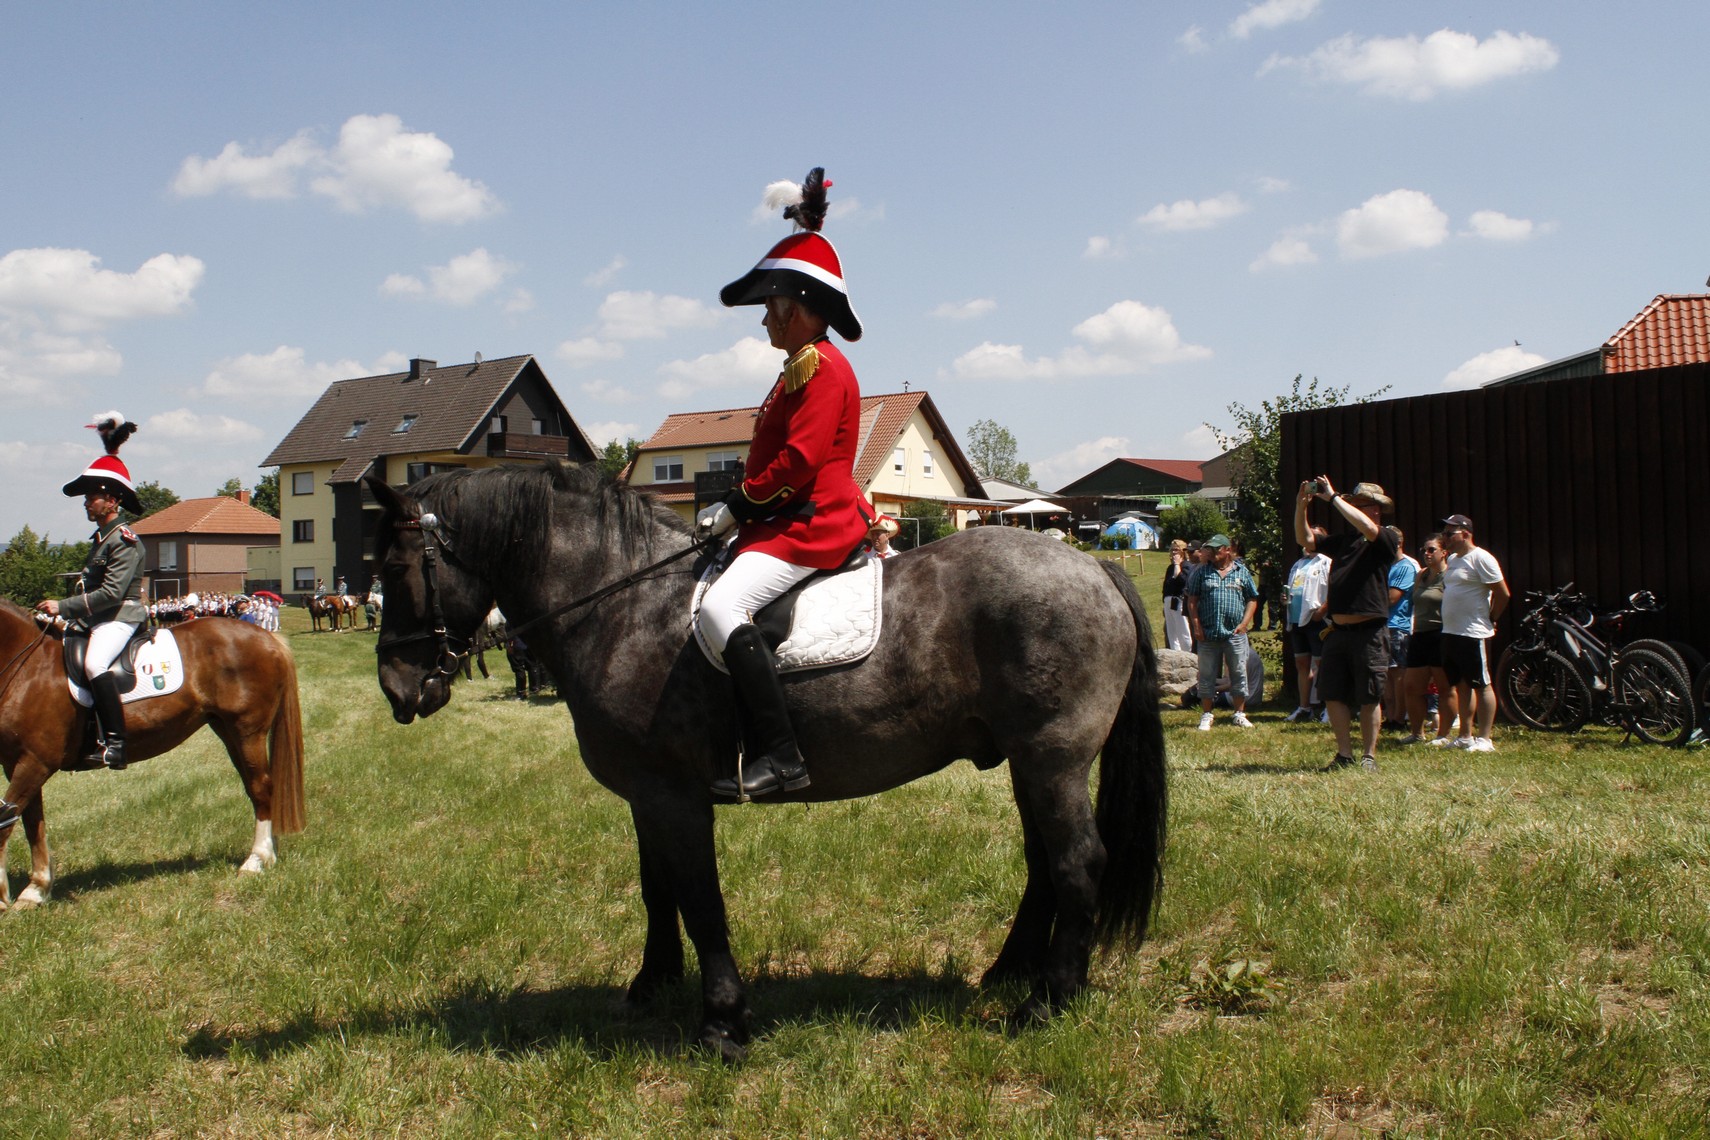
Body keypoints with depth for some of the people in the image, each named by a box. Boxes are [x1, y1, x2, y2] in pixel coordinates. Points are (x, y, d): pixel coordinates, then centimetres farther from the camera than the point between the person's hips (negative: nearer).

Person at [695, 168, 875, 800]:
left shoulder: (823, 368, -11)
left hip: (812, 523, -11)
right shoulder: (798, 369, 22)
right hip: (791, 519, 11)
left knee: (721, 607, -28)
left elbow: (799, 460, -20)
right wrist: (735, 506, 10)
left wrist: (740, 503, -12)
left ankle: (778, 756, -29)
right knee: (708, 593, 14)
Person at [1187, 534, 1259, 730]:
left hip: (1235, 633, 0)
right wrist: (1196, 624, -4)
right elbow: (1193, 600, 7)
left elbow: (1252, 599, 10)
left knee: (1239, 675, 5)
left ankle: (1239, 714, 16)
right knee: (1207, 676, 4)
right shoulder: (1203, 572, 8)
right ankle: (1206, 716, 11)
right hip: (1208, 634, 0)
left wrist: (1245, 622, -2)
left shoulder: (1242, 572, 8)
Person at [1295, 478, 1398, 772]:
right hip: (1338, 631, 6)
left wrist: (1333, 497, -18)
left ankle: (1369, 756, 9)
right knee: (1333, 695, 4)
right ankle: (1345, 753, 12)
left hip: (1369, 632, -6)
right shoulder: (1342, 541, 17)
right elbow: (1305, 540, 16)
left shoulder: (1386, 540, -1)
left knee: (1368, 698, 1)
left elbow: (1366, 527, -21)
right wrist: (1301, 505, 1)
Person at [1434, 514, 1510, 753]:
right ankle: (1465, 737, 19)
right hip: (1450, 632, 9)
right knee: (1462, 685, 13)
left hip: (1473, 634, -9)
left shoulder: (1480, 558, -11)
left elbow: (1503, 593, -12)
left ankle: (1484, 739, -1)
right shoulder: (1452, 559, 16)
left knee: (1481, 685, -4)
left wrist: (1490, 619, -4)